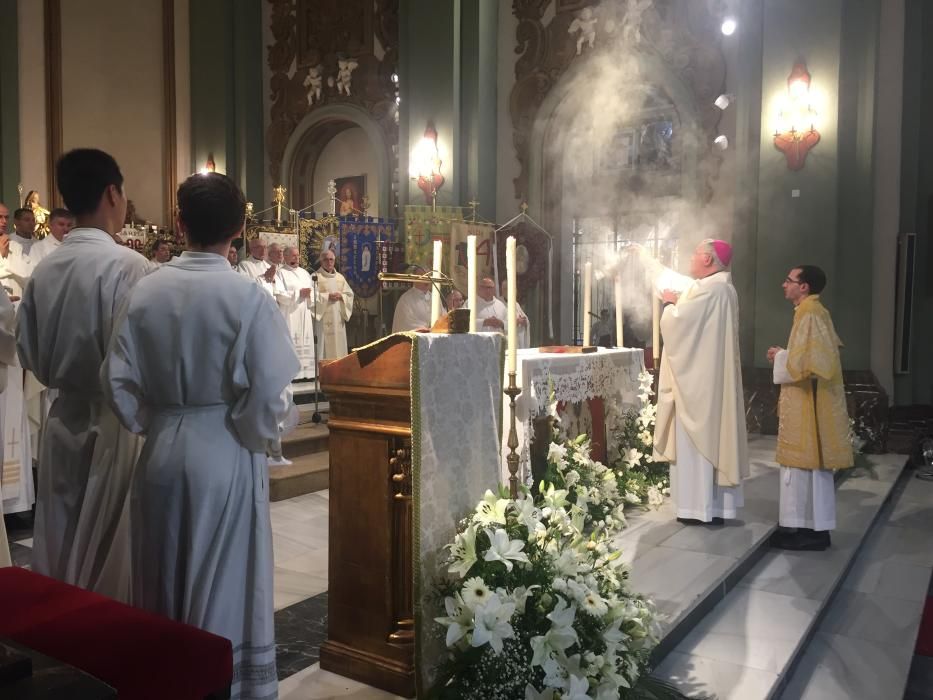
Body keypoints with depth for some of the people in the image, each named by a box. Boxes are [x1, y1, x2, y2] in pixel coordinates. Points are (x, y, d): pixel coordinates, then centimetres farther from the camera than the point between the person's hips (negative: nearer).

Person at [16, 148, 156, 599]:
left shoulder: (43, 269, 1)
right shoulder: (129, 267, -18)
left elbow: (28, 353, 9)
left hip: (63, 421, 6)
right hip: (116, 424, -6)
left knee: (61, 554, 19)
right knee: (109, 558, 7)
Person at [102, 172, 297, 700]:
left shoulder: (145, 291, -2)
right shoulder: (249, 297, -15)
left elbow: (118, 380, 0)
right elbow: (269, 394, -16)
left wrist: (153, 424, 15)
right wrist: (256, 436, 2)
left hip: (161, 453, 4)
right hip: (227, 457, -4)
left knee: (166, 586, 19)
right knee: (225, 589, 10)